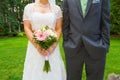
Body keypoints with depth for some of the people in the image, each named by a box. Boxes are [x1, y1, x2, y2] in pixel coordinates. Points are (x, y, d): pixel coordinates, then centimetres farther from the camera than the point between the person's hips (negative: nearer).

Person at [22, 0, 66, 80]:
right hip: (34, 46, 0)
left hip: (52, 46, 1)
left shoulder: (56, 8, 5)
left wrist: (53, 46, -13)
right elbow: (27, 28, -1)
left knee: (54, 72, 5)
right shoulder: (29, 7, 4)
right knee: (35, 72, 5)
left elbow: (59, 29, 2)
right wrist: (37, 46, -13)